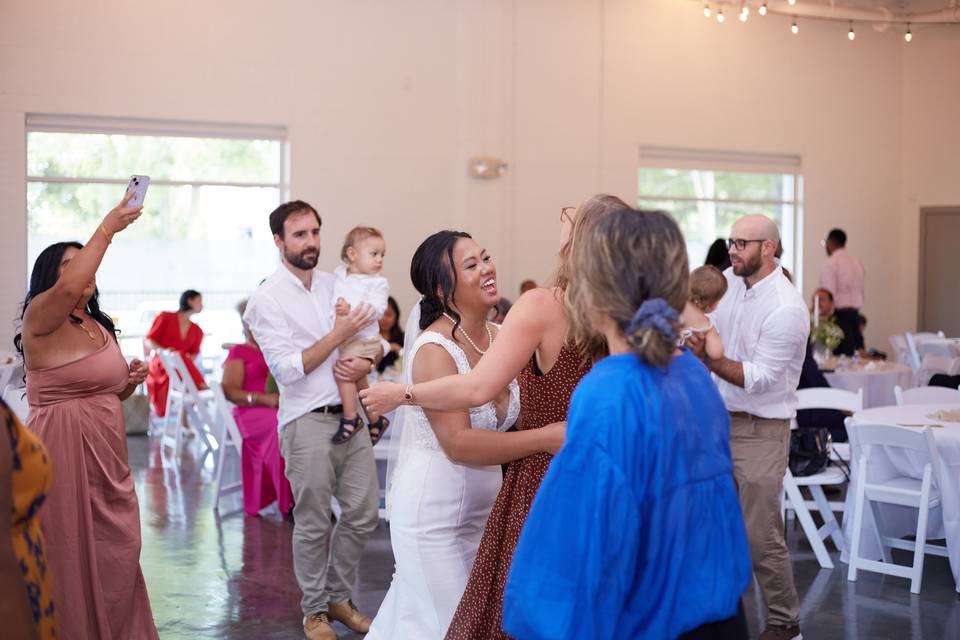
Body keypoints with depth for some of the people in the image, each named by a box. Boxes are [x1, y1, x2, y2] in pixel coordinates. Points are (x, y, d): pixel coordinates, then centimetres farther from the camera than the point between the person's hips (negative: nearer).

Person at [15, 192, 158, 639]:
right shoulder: (40, 320, -9)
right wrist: (108, 228, -28)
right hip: (63, 452, -7)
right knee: (70, 558, 0)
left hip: (106, 455, 7)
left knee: (116, 556, 10)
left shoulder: (101, 327, 15)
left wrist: (130, 382, 4)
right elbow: (70, 289, -32)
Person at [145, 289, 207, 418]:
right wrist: (163, 350, -21)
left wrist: (188, 361, -14)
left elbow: (193, 354, 12)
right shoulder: (165, 317, 5)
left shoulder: (197, 331, 19)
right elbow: (149, 341, 0)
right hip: (161, 366, -4)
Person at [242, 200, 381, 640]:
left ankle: (339, 596, 28)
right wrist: (339, 333, -17)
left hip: (351, 416, 6)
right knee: (313, 524, 3)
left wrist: (365, 364, -8)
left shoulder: (336, 285, 10)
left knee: (363, 512, 9)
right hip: (308, 422, -5)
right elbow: (287, 369, -15)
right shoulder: (267, 299, -7)